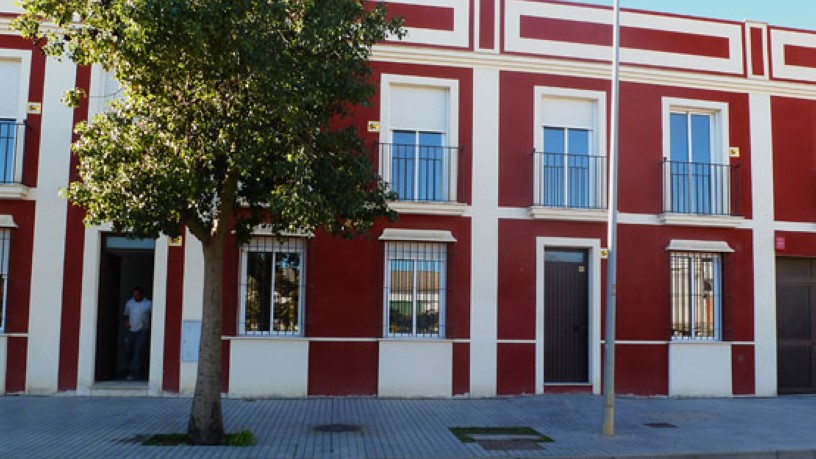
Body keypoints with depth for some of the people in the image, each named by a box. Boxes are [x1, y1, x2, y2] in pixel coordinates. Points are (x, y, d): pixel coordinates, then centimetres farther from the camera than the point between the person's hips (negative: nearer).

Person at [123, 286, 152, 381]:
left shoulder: (149, 304, -3)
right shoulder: (129, 303, 9)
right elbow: (126, 314, 21)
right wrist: (126, 322, 2)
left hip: (142, 331, -5)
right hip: (131, 331, 5)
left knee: (138, 352, -13)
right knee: (128, 351, 10)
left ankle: (134, 373, -12)